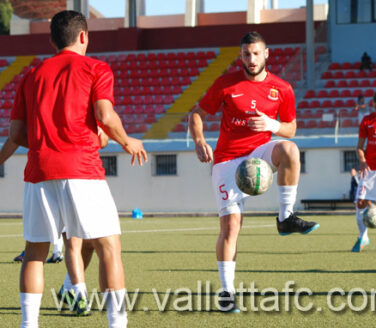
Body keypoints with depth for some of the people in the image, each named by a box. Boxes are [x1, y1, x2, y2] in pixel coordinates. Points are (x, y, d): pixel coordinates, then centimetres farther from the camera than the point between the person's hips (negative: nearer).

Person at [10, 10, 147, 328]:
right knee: (109, 246, 0)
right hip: (81, 170, -4)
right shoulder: (96, 69, 6)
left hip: (38, 170, 4)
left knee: (35, 252, 12)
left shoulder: (32, 75, 18)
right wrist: (127, 142, 8)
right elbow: (105, 117, -9)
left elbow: (16, 133, 14)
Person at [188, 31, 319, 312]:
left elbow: (291, 129, 10)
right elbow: (197, 115, 5)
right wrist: (200, 142, -14)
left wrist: (273, 125, -13)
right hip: (228, 160, -1)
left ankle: (286, 217, -20)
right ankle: (227, 291, 1)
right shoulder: (226, 84, -1)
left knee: (289, 150, -33)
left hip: (260, 154, 1)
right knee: (230, 226, -9)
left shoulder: (281, 89, 3)